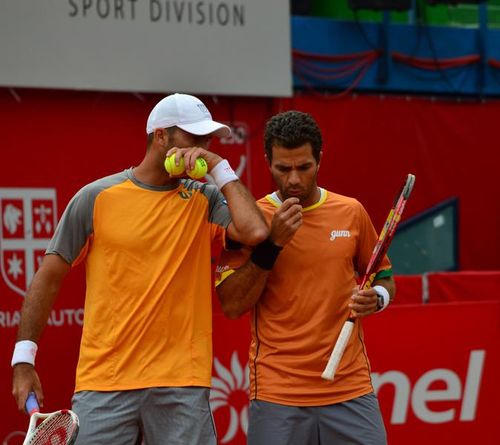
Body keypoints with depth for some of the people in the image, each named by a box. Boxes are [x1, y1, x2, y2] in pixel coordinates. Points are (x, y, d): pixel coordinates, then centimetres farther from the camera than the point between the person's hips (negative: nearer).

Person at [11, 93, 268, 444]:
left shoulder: (205, 201, 6)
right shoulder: (96, 198, 2)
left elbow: (255, 232, -14)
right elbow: (49, 277, 5)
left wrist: (220, 168, -5)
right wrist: (24, 360, 1)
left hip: (182, 383, 1)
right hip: (104, 381, -1)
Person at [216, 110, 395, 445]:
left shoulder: (351, 212, 6)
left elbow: (384, 277, 19)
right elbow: (232, 305, -7)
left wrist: (376, 298, -3)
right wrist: (272, 244, -15)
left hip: (351, 391, 2)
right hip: (277, 394, -2)